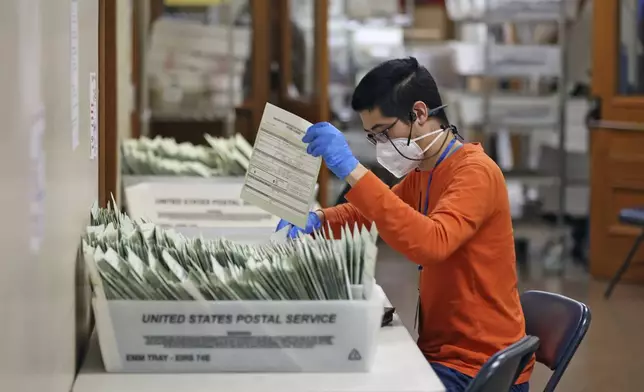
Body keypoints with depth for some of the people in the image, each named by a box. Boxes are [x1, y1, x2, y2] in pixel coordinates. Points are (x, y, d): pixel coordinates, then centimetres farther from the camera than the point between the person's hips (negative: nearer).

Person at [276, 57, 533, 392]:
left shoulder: (475, 173, -18)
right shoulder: (423, 171, 9)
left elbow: (432, 244, -36)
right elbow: (373, 211, 26)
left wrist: (352, 170, -37)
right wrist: (316, 221, 4)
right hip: (440, 352, 8)